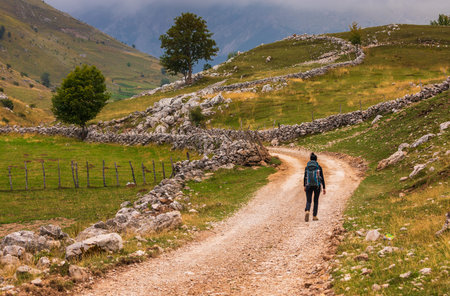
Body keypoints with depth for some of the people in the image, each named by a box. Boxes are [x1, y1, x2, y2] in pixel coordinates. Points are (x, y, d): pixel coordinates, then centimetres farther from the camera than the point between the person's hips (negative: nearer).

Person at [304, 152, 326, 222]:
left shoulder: (307, 167, 3)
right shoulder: (319, 167, -1)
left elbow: (305, 177, 10)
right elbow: (322, 178, -2)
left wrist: (304, 186, 23)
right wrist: (324, 188, 3)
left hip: (308, 185, 1)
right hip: (317, 185, -1)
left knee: (308, 201, 2)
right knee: (316, 201, 15)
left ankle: (307, 211, -28)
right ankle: (314, 216, 15)